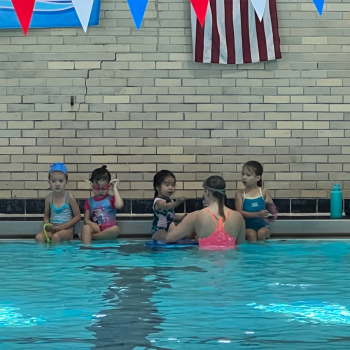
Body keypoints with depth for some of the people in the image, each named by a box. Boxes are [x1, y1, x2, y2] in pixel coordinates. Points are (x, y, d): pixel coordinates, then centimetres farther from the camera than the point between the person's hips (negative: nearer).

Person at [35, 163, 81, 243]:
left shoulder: (69, 197, -5)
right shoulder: (49, 198, 6)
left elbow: (77, 216, -1)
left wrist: (64, 226, -12)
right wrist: (47, 224, -6)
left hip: (67, 228, -3)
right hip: (52, 228, 3)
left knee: (56, 236, -37)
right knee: (39, 237, -27)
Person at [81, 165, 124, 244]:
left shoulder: (111, 199, 8)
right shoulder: (89, 201, 15)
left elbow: (119, 205, -17)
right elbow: (86, 220, 8)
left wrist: (115, 188, -6)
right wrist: (92, 224, -17)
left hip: (108, 231, -1)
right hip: (95, 229, 1)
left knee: (116, 229, -35)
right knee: (86, 227, -32)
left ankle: (88, 236, -28)